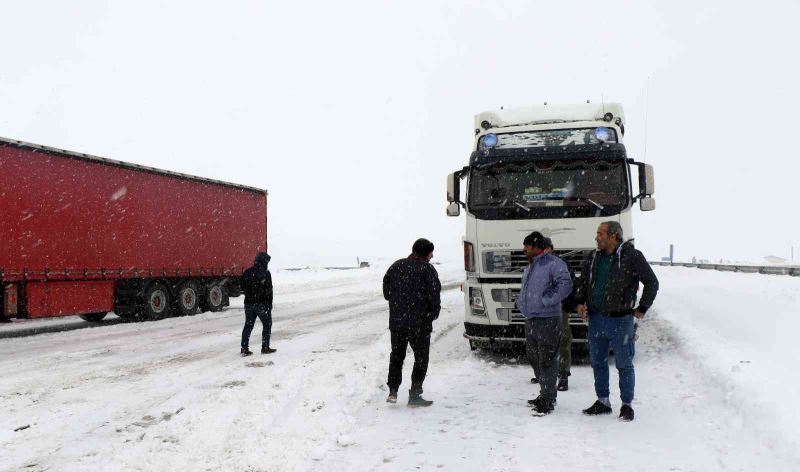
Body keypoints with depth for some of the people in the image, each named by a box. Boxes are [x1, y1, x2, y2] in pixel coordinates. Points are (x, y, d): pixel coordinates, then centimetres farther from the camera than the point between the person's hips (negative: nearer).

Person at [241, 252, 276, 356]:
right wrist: (269, 303, -6)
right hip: (262, 303, -5)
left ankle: (244, 348, 8)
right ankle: (265, 347, 7)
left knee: (248, 325, 11)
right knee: (267, 324, 8)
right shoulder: (265, 273, -11)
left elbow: (243, 287, 13)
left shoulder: (247, 273, 7)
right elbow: (269, 290, -12)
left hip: (249, 303, 5)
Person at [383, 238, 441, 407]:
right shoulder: (427, 270, -9)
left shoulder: (396, 266, 6)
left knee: (396, 356, 19)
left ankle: (393, 391, 14)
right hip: (420, 324, -4)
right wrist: (432, 315, 3)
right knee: (421, 358, 9)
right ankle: (414, 395, 9)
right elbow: (434, 298, -12)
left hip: (396, 322, 5)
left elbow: (386, 292, 10)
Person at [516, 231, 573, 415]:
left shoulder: (554, 264, -11)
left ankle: (548, 399, 2)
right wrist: (521, 302, 15)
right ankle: (545, 393, 27)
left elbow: (565, 285, -23)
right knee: (534, 359, 15)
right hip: (530, 320, 9)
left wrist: (547, 301, -20)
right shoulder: (529, 266, 18)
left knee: (547, 360, -5)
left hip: (547, 320, -9)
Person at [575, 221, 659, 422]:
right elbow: (583, 281, 20)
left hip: (620, 320, -6)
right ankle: (603, 402, 26)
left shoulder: (631, 257, -10)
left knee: (624, 364, 5)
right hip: (595, 319, 6)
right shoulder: (593, 258, 7)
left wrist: (642, 309, -5)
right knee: (598, 362, 13)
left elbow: (652, 282, -5)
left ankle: (626, 405, 17)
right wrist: (580, 301, 6)